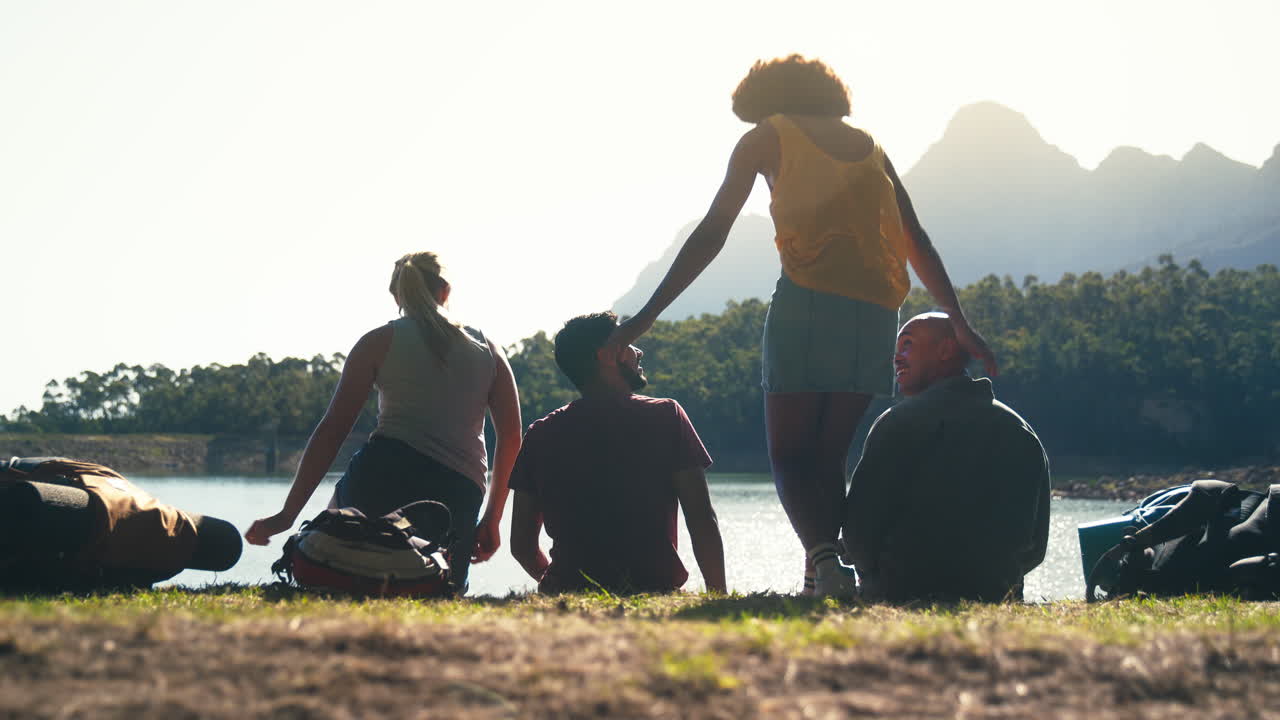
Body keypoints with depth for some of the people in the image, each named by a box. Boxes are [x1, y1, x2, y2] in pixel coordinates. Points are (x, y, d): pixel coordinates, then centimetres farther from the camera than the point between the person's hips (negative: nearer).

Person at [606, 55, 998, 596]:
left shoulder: (767, 137, 11)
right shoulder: (868, 145, 24)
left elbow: (711, 235, 6)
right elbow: (918, 242, 20)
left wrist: (647, 314, 7)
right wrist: (960, 325, 21)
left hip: (809, 300, -4)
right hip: (877, 309, 5)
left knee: (789, 456, -1)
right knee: (828, 456, 13)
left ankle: (824, 556, -26)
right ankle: (821, 578, 5)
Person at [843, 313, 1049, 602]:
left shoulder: (901, 421, -6)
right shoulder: (1022, 431, 10)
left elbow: (859, 527, -7)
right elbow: (1035, 547, 10)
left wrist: (876, 577, 14)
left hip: (906, 591, -5)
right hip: (995, 593, 5)